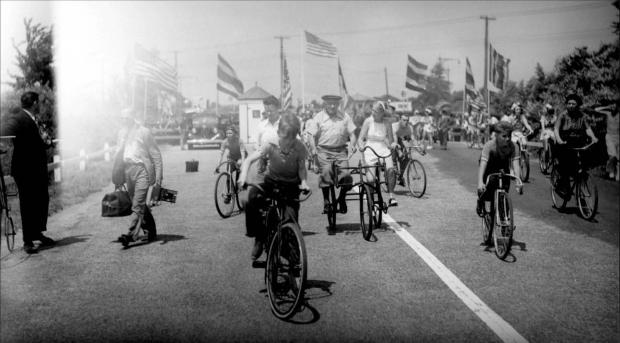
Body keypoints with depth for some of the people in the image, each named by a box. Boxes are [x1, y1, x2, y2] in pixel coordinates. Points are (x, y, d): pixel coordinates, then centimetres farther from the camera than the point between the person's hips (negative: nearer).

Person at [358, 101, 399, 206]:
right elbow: (361, 138, -2)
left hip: (383, 150, 1)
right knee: (371, 179, -12)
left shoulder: (387, 124, 2)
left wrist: (392, 144, -16)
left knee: (391, 170, -28)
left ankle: (391, 197, -22)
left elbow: (390, 141, 7)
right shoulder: (368, 121, -1)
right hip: (370, 151, -1)